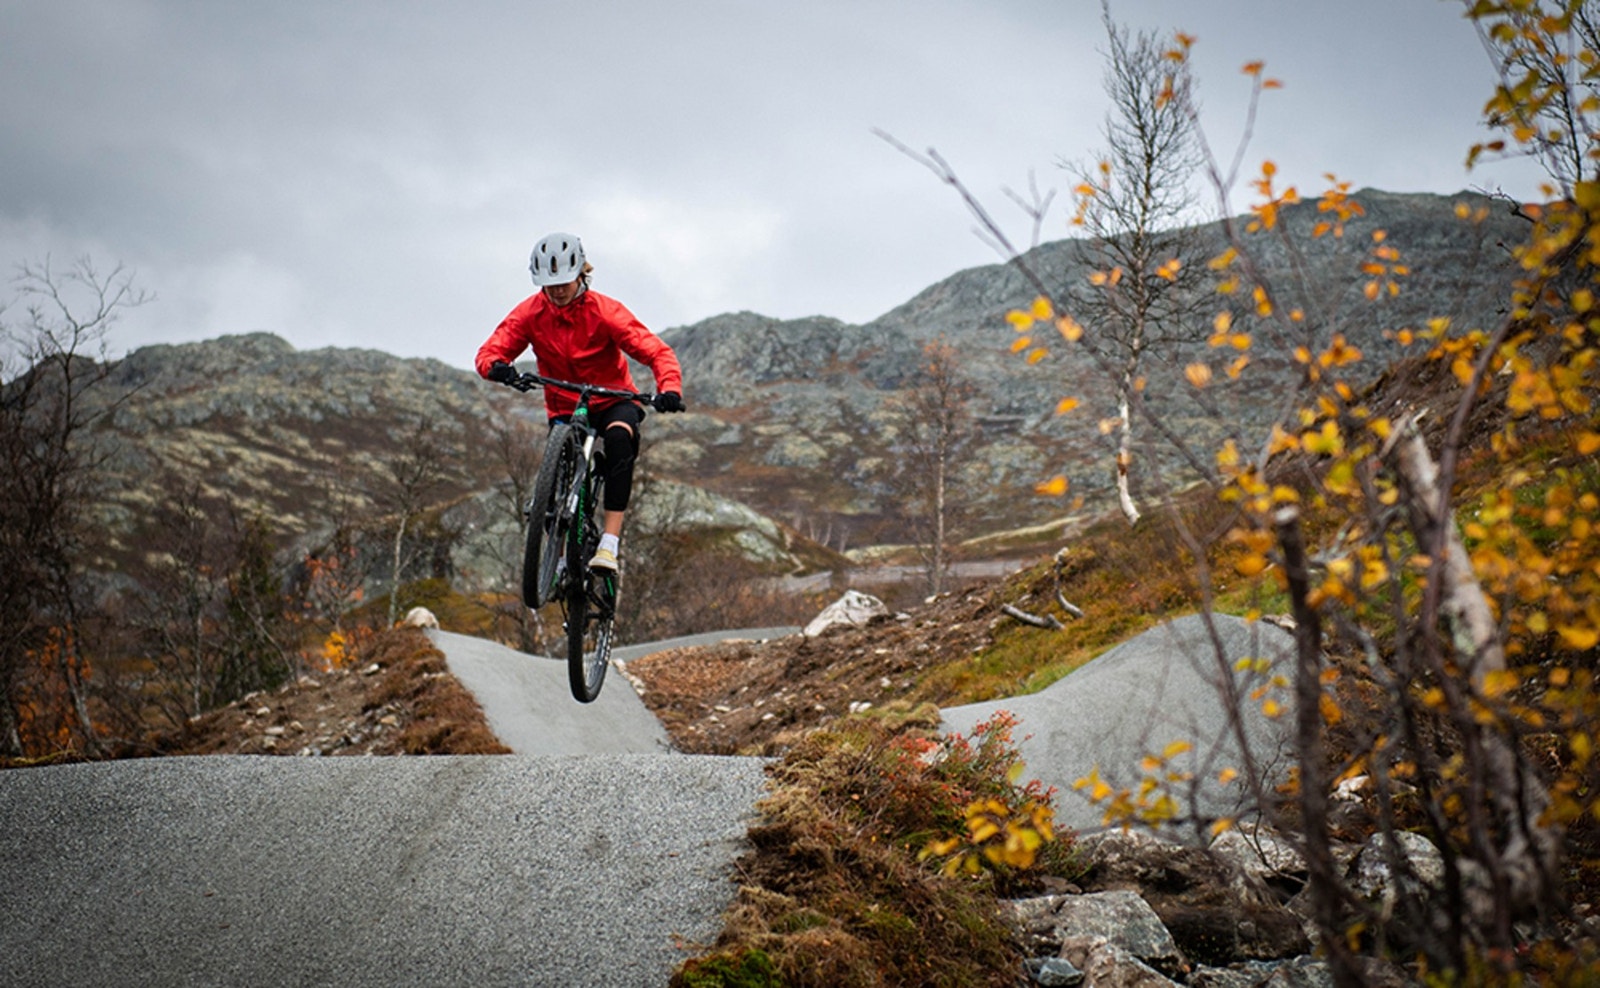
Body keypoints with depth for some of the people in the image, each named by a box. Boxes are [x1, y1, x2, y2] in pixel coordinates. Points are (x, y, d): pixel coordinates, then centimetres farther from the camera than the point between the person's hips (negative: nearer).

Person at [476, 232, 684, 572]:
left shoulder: (605, 311, -19)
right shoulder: (530, 313, -11)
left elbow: (657, 352, -25)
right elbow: (490, 351, -16)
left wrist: (670, 389, -45)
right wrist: (497, 366, -42)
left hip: (614, 401, -2)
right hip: (564, 408, 3)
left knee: (619, 439, -35)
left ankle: (610, 541, -37)